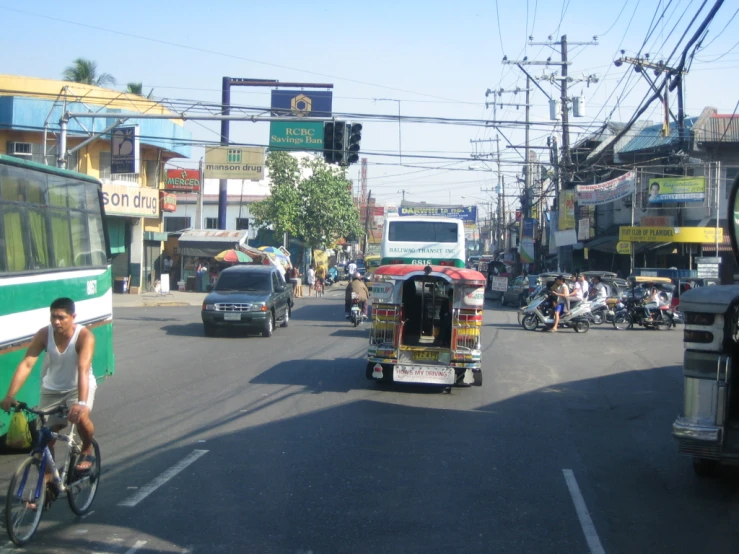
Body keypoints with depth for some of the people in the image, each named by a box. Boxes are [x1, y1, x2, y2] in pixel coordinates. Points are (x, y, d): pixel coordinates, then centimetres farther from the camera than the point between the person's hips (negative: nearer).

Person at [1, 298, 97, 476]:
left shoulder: (85, 336, -28)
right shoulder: (43, 334, -19)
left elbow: (83, 370, -40)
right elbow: (26, 364, -26)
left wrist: (82, 402, -53)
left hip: (79, 386, -3)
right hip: (52, 389, 3)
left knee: (80, 417, -31)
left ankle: (87, 451, -1)